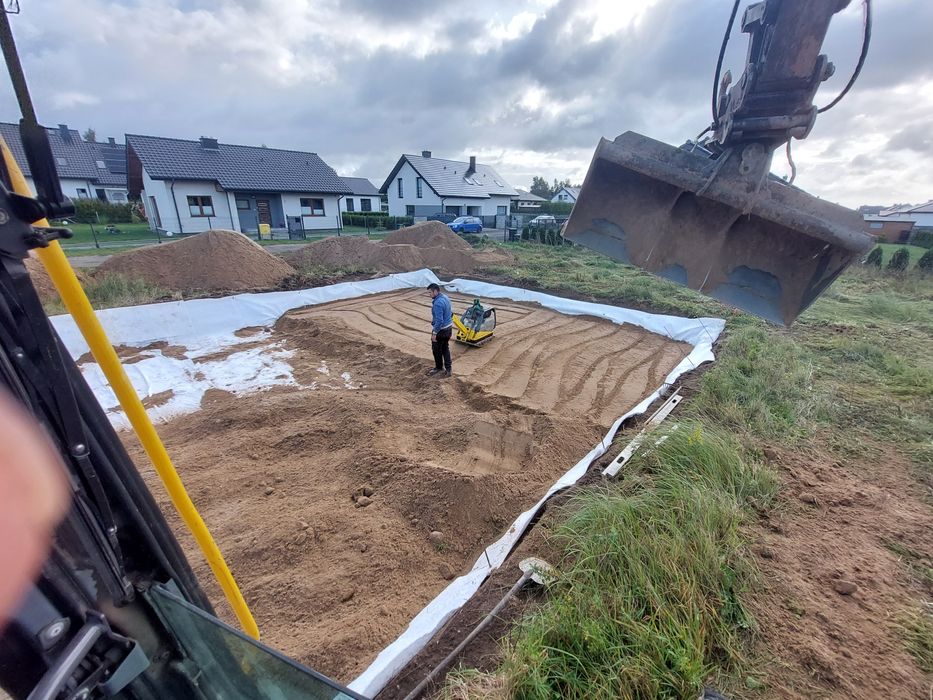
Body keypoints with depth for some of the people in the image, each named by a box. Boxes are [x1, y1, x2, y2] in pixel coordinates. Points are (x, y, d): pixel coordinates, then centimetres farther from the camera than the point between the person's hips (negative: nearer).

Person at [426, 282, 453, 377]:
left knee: (436, 349, 11)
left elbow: (439, 320, -28)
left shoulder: (438, 303, -27)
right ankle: (448, 369, 23)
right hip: (449, 327, 9)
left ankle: (439, 367, 28)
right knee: (445, 348, 18)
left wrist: (434, 333, -21)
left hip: (441, 330, -9)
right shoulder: (446, 297, 3)